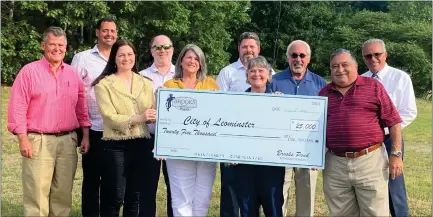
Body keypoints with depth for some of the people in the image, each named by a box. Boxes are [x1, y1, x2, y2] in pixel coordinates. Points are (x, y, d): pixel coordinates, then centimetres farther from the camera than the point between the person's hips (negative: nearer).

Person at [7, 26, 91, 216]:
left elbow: (81, 108, 14)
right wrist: (23, 139, -11)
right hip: (38, 141, -4)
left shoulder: (73, 74, 12)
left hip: (68, 141, 4)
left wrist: (85, 135, 8)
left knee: (63, 194, 10)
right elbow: (17, 107, -6)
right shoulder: (29, 71, -2)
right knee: (37, 195, -4)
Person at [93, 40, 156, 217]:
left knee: (135, 198, 13)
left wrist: (155, 115, -16)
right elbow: (110, 117, -12)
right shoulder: (104, 84, -1)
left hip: (142, 145, 4)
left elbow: (153, 112, 8)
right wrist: (137, 118, -25)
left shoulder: (146, 83, 14)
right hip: (116, 147, -4)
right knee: (113, 199, 2)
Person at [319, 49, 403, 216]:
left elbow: (393, 121, -1)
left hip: (370, 160, -3)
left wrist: (396, 154, -6)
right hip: (335, 164, 3)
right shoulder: (324, 93, 11)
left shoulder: (373, 86, 1)